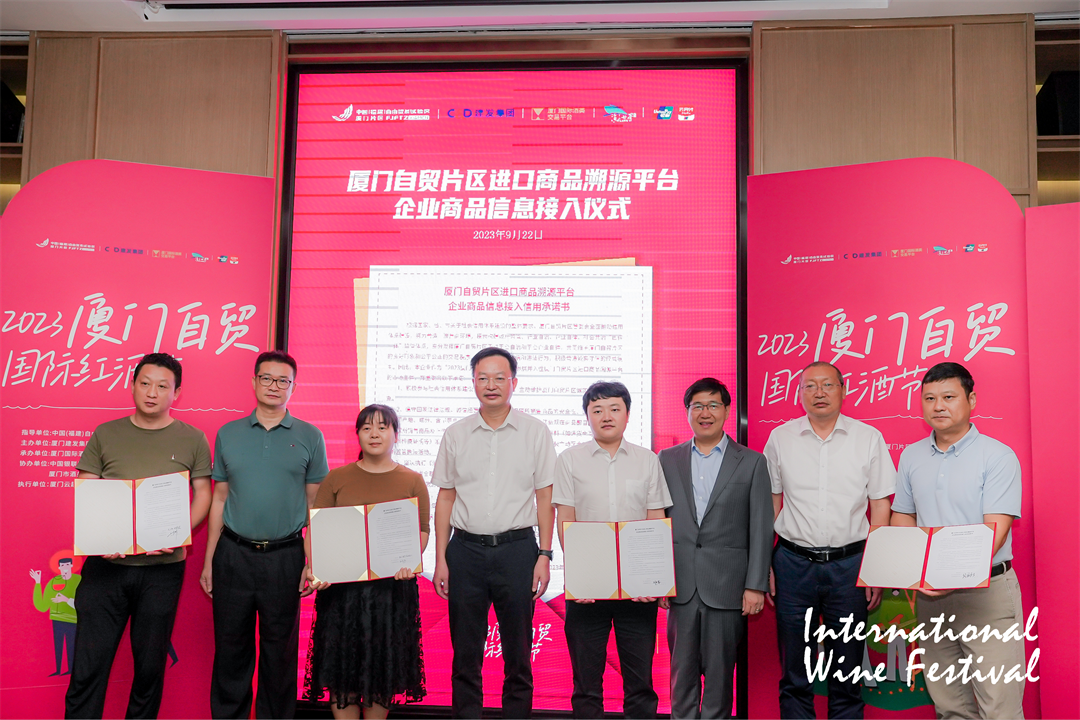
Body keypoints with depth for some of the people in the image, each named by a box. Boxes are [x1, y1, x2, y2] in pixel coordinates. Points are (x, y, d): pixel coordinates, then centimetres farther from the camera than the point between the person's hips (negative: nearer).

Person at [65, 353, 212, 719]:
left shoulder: (192, 440, 5)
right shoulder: (105, 435, 7)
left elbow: (203, 494, 5)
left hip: (162, 568, 0)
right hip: (106, 564, 1)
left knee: (150, 664, 10)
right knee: (88, 666, 1)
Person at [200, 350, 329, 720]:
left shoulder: (309, 437, 2)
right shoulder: (228, 434, 7)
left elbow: (316, 504, 3)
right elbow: (219, 499, 10)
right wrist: (208, 561, 7)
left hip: (285, 557, -1)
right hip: (234, 554, 1)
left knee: (280, 651, 8)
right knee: (231, 648, 8)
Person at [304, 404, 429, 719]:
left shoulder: (413, 481, 6)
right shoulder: (336, 478, 7)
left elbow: (423, 530, 2)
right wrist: (314, 568, -13)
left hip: (392, 585, 0)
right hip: (341, 585, 0)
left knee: (384, 665, 7)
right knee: (342, 662, 4)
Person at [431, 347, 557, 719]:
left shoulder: (535, 432, 2)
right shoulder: (456, 434, 7)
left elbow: (545, 498, 3)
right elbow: (445, 498, 9)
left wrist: (544, 556, -3)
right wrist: (440, 559, 4)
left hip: (517, 548, -1)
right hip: (465, 549, 2)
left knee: (518, 652, 6)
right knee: (465, 653, 8)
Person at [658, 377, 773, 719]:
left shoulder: (752, 463, 3)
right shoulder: (667, 459, 8)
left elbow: (761, 530, 0)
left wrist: (756, 585, -6)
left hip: (727, 587, -2)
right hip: (681, 586, 2)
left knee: (719, 671, 5)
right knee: (682, 669, 9)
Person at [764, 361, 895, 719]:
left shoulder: (869, 438, 2)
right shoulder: (780, 439, 4)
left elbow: (880, 508, 3)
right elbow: (769, 506, 7)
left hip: (849, 563, 0)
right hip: (793, 563, 0)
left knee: (847, 671, 9)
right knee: (794, 672, 8)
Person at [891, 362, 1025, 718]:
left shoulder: (997, 456, -7)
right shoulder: (911, 456, 9)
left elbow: (996, 529, -15)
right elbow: (903, 518, 14)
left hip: (986, 592, -4)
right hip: (930, 594, 5)